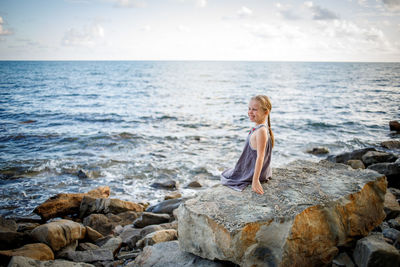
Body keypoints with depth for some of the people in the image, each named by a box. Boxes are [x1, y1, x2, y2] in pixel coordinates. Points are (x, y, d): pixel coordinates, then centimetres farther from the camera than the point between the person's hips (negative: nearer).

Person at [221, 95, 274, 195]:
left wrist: (255, 180, -33)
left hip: (253, 173, -10)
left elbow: (260, 157, -31)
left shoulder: (261, 130, -28)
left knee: (225, 176, 8)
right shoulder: (258, 128, 3)